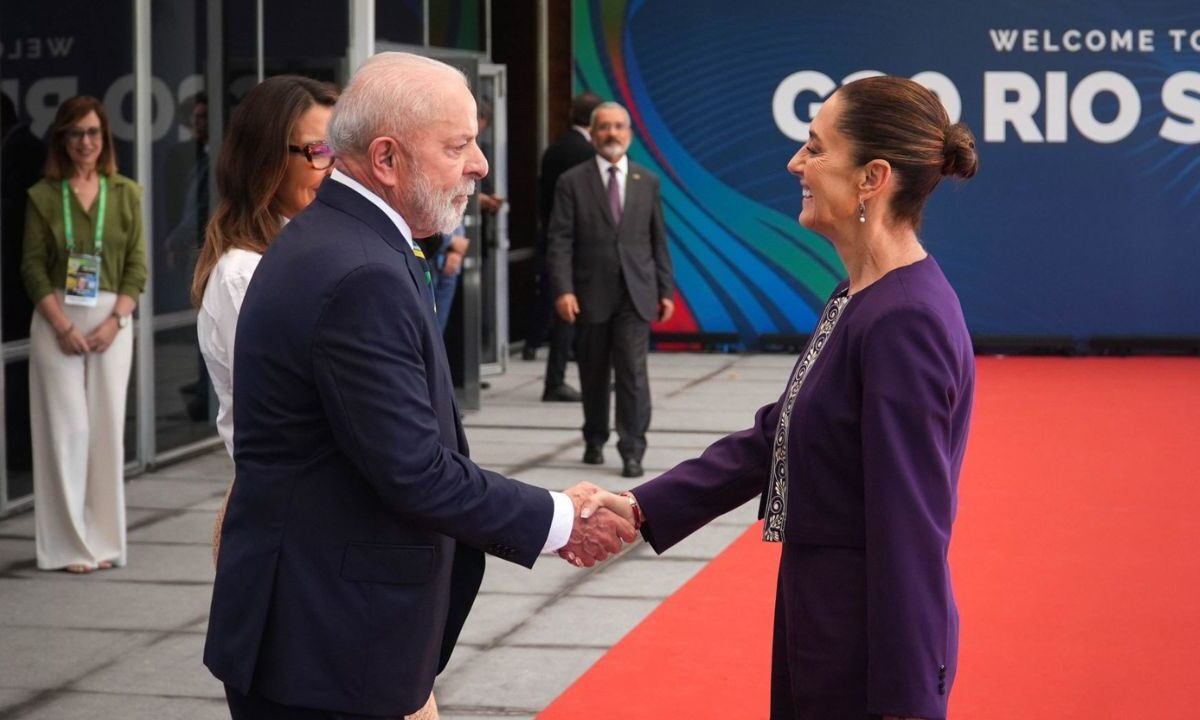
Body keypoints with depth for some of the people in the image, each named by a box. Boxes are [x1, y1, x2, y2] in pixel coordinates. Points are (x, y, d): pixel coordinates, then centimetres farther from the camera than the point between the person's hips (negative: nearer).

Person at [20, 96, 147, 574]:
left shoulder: (125, 194, 6)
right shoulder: (43, 195, 1)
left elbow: (137, 265, 4)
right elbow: (33, 267, -2)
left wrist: (115, 320, -9)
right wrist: (63, 325, -12)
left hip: (111, 321, 2)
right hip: (57, 321, -2)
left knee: (107, 428, 3)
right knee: (67, 428, -3)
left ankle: (104, 540, 11)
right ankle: (69, 546, 3)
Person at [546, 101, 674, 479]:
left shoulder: (648, 182, 9)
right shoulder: (572, 182, 1)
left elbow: (658, 240, 10)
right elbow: (560, 241, -4)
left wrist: (666, 290, 6)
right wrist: (563, 290, -14)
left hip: (635, 295, 1)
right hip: (590, 295, 0)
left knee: (633, 373, -9)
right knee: (593, 374, 10)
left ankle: (632, 450, -6)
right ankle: (595, 441, 27)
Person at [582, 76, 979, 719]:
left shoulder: (905, 324, -23)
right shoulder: (857, 300, 8)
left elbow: (912, 530, -23)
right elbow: (773, 437, 13)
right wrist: (642, 508, 6)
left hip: (870, 647, -9)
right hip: (825, 623, 9)